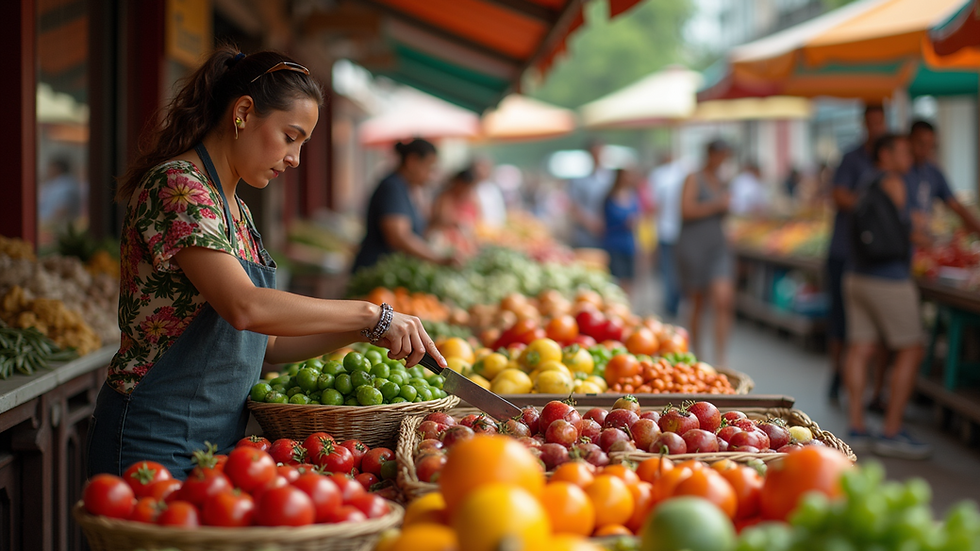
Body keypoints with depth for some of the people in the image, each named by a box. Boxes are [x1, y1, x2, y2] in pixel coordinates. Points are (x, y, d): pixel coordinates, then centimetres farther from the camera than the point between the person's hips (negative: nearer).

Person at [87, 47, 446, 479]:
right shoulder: (176, 184, -14)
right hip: (158, 441, -9)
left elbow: (265, 344, 14)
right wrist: (371, 314, -21)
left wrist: (361, 333, 2)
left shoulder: (235, 210, 14)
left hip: (219, 438, 9)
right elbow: (245, 308, -27)